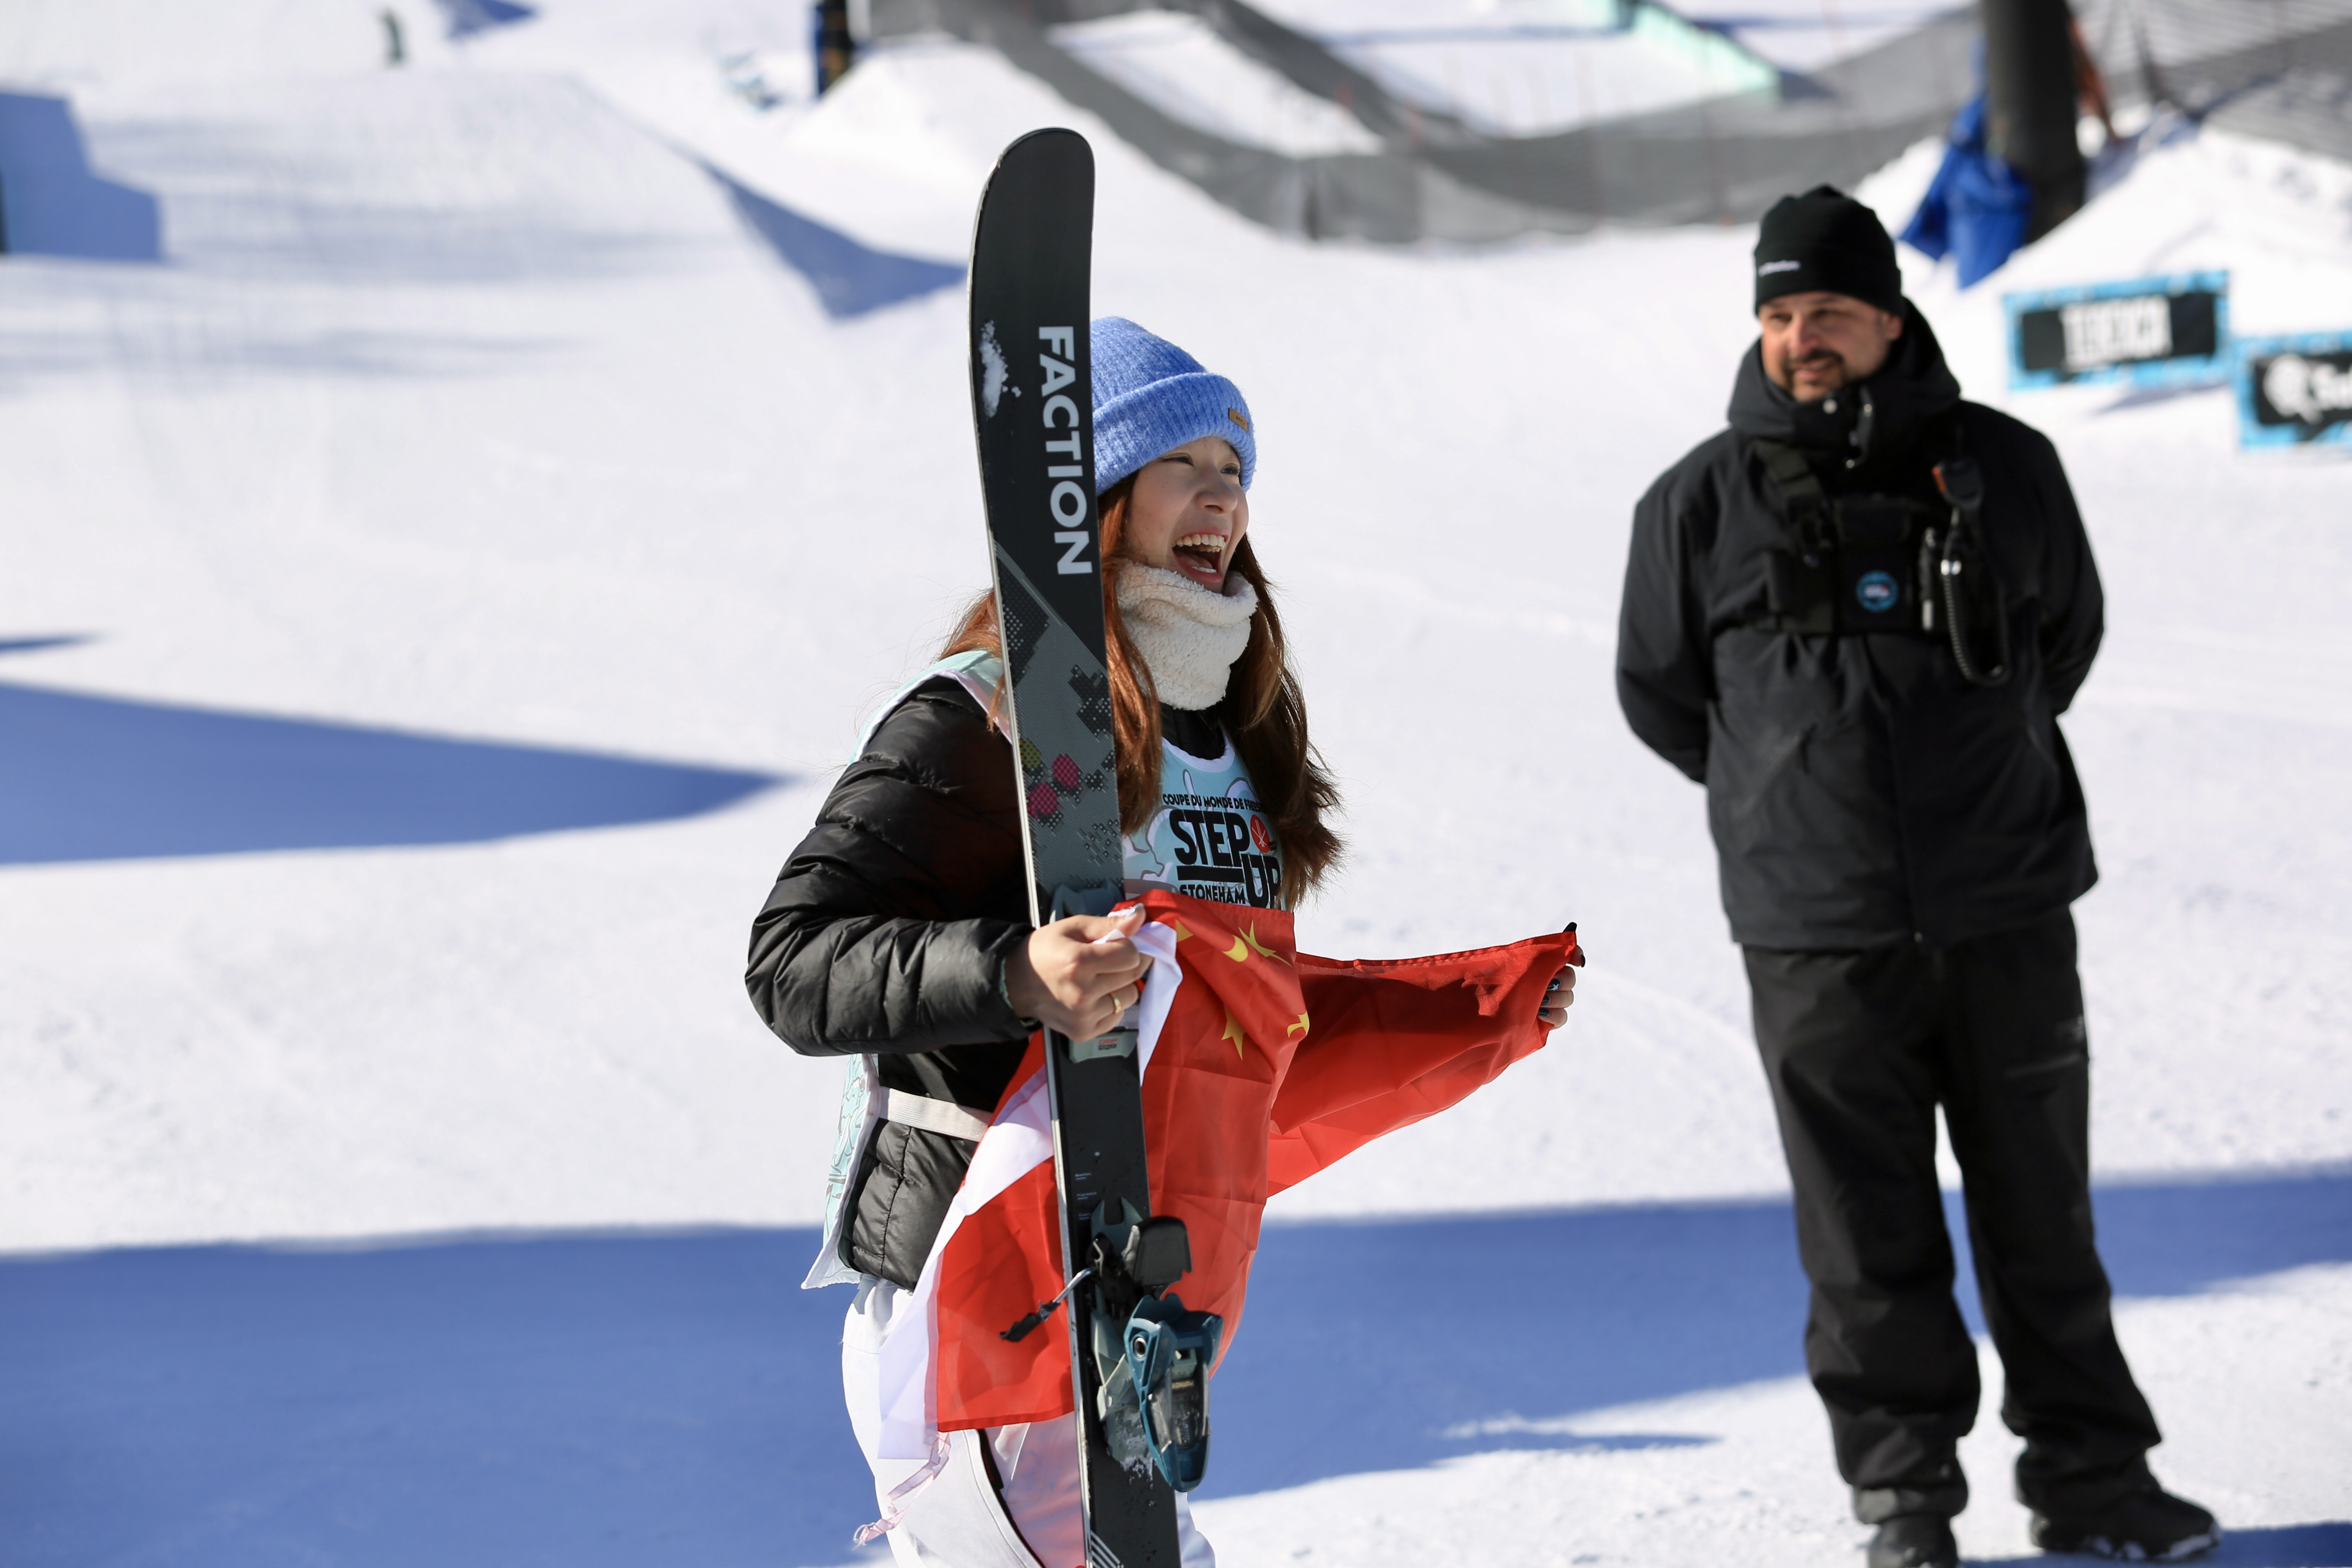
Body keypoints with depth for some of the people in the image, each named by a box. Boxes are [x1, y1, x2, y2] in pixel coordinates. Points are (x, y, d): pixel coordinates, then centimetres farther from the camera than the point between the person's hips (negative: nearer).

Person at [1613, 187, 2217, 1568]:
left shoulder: (2002, 469, 3)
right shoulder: (1705, 504, 0)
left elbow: (2067, 632, 19)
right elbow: (1659, 690, 12)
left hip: (2005, 919, 1)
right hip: (1821, 935, -1)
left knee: (2043, 1210, 8)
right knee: (1870, 1236, 3)